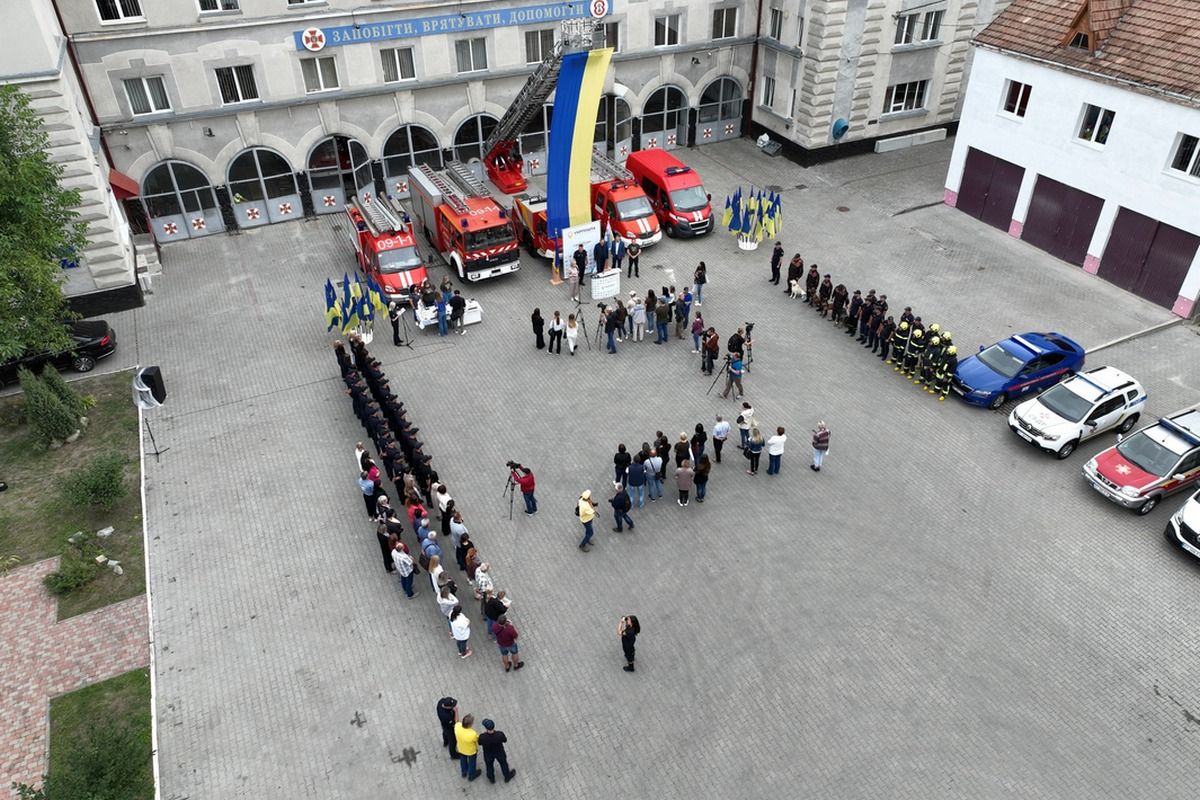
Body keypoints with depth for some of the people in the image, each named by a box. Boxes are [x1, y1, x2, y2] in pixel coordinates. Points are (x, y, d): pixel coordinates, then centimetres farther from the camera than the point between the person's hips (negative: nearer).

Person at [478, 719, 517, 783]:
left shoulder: (482, 737, -40)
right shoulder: (500, 734, -38)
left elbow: (479, 743, -15)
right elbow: (505, 740, -14)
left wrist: (485, 733, -4)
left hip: (488, 754, 0)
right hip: (500, 753, 0)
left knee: (489, 765, 32)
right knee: (503, 763, 31)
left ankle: (491, 778, 57)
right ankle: (507, 777, 55)